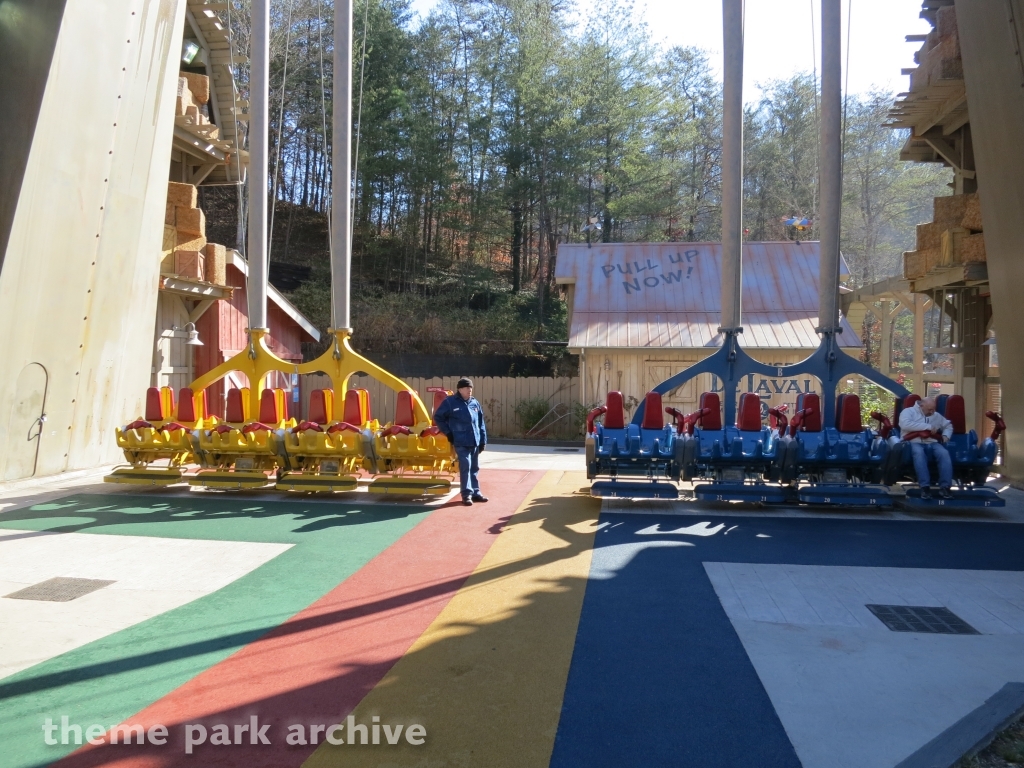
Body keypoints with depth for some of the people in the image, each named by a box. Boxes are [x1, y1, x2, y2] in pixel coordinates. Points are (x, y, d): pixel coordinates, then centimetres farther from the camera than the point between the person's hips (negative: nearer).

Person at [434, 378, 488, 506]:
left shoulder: (474, 403, 10)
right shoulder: (450, 402, -4)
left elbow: (481, 423, 14)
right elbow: (438, 417, 1)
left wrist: (483, 440, 10)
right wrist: (448, 433, -4)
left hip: (475, 441, 5)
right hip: (461, 442, -5)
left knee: (474, 468, 12)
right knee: (465, 467, -7)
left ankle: (475, 492, 20)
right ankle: (467, 494, 1)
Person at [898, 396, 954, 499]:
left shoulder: (936, 415, 25)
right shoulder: (909, 411, 6)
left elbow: (948, 425, 35)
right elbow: (905, 424, -14)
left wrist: (945, 436, 12)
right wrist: (928, 426, -9)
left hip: (932, 443, 5)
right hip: (914, 443, -5)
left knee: (944, 453, -29)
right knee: (919, 453, -40)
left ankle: (944, 487, -32)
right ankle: (925, 487, -43)